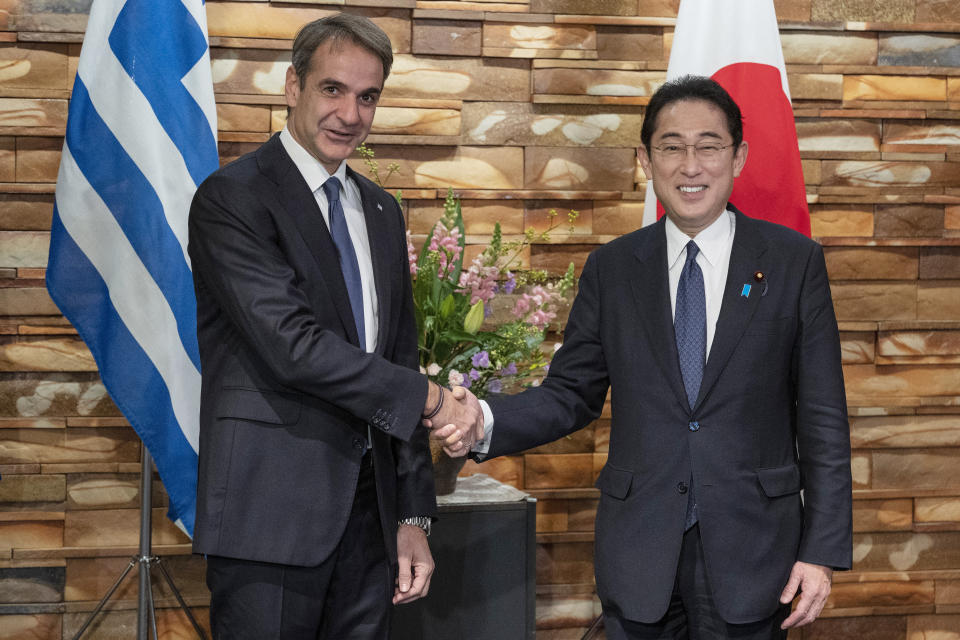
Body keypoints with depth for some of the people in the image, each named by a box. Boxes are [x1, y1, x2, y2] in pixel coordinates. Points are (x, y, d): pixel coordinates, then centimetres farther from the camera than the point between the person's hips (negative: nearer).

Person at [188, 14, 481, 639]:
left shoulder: (383, 211, 16)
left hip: (370, 511, 6)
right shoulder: (231, 199, -8)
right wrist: (430, 397, -12)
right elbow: (291, 344, -18)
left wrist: (414, 516, 13)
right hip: (272, 514, -6)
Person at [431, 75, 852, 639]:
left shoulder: (794, 261, 0)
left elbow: (822, 418, -1)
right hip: (639, 554, 2)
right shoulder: (611, 269, 5)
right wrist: (484, 423, -12)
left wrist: (823, 549, -6)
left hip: (749, 552, -1)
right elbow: (571, 394, 8)